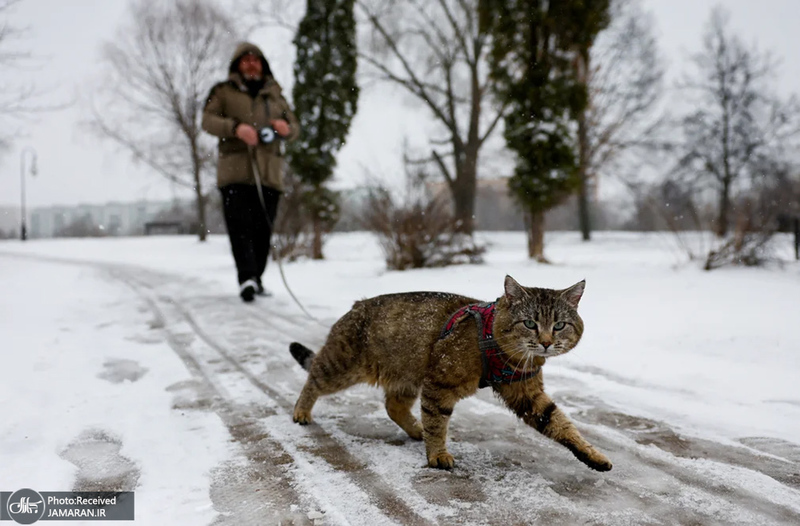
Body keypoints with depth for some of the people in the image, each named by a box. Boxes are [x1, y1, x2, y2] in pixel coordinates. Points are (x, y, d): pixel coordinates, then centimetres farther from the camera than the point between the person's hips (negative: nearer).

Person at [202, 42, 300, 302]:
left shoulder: (275, 95, 24)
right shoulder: (224, 91, 14)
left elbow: (295, 126, 23)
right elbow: (208, 119, 1)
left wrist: (287, 128, -3)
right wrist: (235, 127, -18)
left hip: (269, 171, 3)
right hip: (235, 170, -3)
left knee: (263, 229, 1)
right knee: (240, 225, -15)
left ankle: (256, 280, 10)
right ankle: (246, 277, -24)